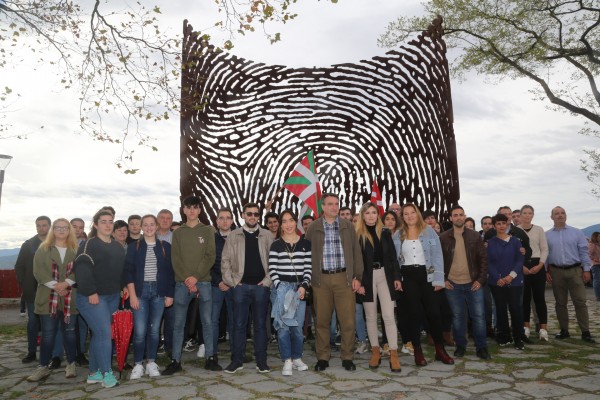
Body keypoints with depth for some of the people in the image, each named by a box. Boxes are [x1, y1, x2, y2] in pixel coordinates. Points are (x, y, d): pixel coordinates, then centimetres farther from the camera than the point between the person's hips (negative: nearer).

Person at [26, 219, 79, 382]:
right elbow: (39, 271, -3)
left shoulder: (76, 250, 7)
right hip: (48, 297, 0)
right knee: (48, 333, 3)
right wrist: (54, 285, -15)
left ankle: (71, 365, 18)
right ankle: (43, 367, 15)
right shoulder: (43, 249, 7)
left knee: (70, 331, 6)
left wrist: (66, 283, -18)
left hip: (70, 298, 0)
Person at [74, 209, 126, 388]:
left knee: (99, 334, 13)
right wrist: (91, 292, -21)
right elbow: (82, 269, -18)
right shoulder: (89, 244, -8)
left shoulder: (118, 246, 15)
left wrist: (123, 287, 11)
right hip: (92, 297, -7)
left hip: (113, 297, 7)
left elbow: (122, 269, 21)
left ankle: (94, 373, 22)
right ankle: (106, 373, 3)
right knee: (104, 333, -10)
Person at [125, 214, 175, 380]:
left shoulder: (165, 246, 6)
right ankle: (138, 364, 12)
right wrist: (132, 294, -8)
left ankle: (151, 363, 20)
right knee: (140, 331, -5)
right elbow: (128, 271, 0)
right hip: (140, 291, -1)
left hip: (159, 291, 1)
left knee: (154, 329, 6)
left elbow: (170, 271, 7)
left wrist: (170, 294, 2)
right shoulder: (134, 246, 4)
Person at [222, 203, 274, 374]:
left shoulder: (267, 236, 6)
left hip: (261, 286, 0)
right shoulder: (233, 236, 6)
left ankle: (261, 360, 15)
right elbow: (225, 260, 5)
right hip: (240, 286, 0)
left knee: (260, 324, 6)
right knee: (239, 324, 4)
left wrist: (268, 280, -5)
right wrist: (231, 281, -2)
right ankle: (237, 360, 15)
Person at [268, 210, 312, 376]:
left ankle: (297, 358, 20)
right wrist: (280, 287, -11)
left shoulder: (305, 244, 7)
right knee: (283, 325, -5)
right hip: (281, 288, -1)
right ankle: (287, 361, 5)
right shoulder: (276, 245, 4)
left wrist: (303, 286, -7)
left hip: (300, 288, 1)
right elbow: (272, 270, 0)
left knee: (298, 325, 4)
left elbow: (308, 268, 5)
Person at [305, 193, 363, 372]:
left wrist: (357, 277, 1)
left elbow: (356, 252, 7)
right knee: (322, 320, 5)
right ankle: (323, 357, 20)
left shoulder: (348, 226, 9)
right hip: (321, 279, 0)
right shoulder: (313, 228, 6)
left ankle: (347, 357, 17)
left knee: (348, 320, 1)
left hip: (344, 278, 1)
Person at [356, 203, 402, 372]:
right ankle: (375, 351, 21)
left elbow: (393, 257, 7)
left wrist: (397, 277, 1)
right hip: (367, 277, -1)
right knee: (370, 316, 9)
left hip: (385, 275, 1)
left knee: (388, 316, -2)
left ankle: (394, 354, 2)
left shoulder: (385, 233, 6)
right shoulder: (357, 235, -3)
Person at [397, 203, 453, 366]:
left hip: (427, 275, -1)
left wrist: (439, 279, -8)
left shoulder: (429, 231, 2)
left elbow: (437, 255, -2)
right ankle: (418, 351, 15)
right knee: (414, 313, 6)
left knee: (434, 312, 2)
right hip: (408, 277, 1)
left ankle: (440, 350, 19)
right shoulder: (399, 235, 6)